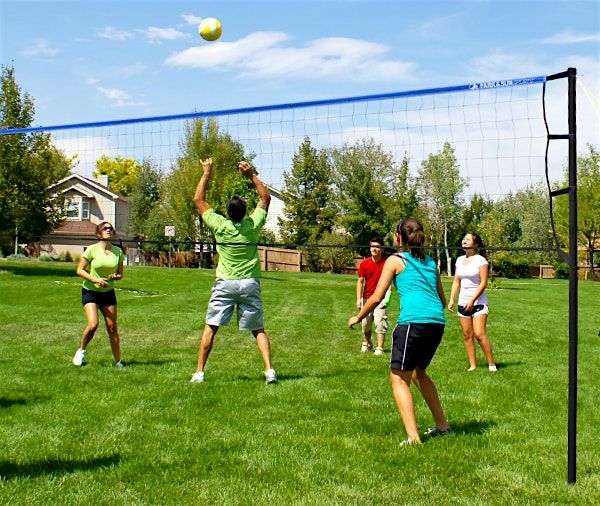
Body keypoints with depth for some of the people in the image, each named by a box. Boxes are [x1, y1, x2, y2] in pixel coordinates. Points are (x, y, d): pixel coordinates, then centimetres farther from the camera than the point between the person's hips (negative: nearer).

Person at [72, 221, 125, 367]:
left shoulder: (118, 251, 1)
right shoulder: (92, 249, -10)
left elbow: (120, 274, 9)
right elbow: (80, 270, -8)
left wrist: (114, 277, -14)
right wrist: (96, 280, -21)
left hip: (108, 293, 3)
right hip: (90, 291, -3)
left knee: (112, 328, 0)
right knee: (93, 324, -19)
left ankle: (118, 362, 10)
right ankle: (81, 350, 9)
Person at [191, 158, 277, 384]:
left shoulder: (220, 225, -8)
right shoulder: (252, 225, -5)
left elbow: (198, 199, 3)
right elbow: (265, 198, 11)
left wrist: (206, 173, 9)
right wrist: (252, 175, 9)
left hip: (225, 284, -1)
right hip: (250, 283, 1)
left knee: (210, 328, 6)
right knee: (258, 330, 7)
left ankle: (199, 372, 5)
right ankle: (269, 370, -5)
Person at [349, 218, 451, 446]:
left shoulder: (395, 260, 7)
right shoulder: (430, 262, 23)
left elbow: (377, 297, 2)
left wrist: (358, 318, 15)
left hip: (413, 321, -7)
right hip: (437, 322, 7)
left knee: (399, 378, 1)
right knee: (418, 372, 26)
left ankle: (413, 437, -12)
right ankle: (442, 425, 30)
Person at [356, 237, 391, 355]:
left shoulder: (386, 263, -9)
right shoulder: (364, 263, -2)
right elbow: (360, 281, 2)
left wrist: (387, 295, -19)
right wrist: (358, 299, -4)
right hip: (366, 298, 3)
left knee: (380, 323, -10)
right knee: (365, 323, 13)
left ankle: (379, 348, -4)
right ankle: (367, 343, 36)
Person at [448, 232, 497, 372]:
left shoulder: (480, 260, -7)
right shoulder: (460, 260, 12)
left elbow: (483, 283, -12)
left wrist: (472, 301, -17)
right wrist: (451, 300, 7)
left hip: (478, 302, -6)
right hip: (463, 302, 6)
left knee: (479, 334, -13)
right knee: (467, 335, 4)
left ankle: (492, 364, -3)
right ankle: (473, 365, 9)